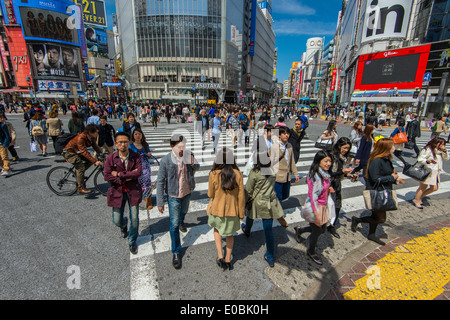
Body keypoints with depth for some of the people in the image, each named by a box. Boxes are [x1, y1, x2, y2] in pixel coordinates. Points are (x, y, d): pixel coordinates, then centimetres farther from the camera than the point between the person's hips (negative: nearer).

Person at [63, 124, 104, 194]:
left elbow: (95, 146, 0)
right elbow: (84, 152, -39)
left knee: (90, 161, -9)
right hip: (69, 153, -8)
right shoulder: (81, 138, -34)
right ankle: (81, 188, -13)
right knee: (81, 167, -21)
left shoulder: (92, 137, -10)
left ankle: (78, 172, 13)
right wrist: (95, 161, -45)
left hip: (77, 152, 8)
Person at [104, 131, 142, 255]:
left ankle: (132, 242, 32)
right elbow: (107, 176, -11)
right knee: (117, 221, 9)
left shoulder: (135, 156, -7)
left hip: (133, 191, 0)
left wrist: (119, 174, -17)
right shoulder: (111, 158, -5)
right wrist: (125, 179, -17)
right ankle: (124, 225, 49)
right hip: (117, 191, 1)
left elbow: (139, 172, -19)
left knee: (134, 219, 5)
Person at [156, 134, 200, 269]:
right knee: (174, 225, 1)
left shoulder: (189, 155, -13)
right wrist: (160, 202, -13)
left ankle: (181, 222, 68)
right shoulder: (166, 160, -22)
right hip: (174, 195, -4)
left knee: (183, 211, 31)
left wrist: (192, 164, -19)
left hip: (187, 192, 4)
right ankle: (176, 252, 20)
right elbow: (160, 182, -15)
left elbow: (197, 168, 6)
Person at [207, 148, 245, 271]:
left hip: (217, 209, -1)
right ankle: (228, 260, 37)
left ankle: (220, 256, 22)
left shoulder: (214, 174, -21)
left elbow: (210, 194, -8)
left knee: (217, 229, 29)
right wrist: (241, 213, 3)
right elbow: (241, 196, -9)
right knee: (229, 234, 24)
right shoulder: (238, 174, -16)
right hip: (232, 210, 1)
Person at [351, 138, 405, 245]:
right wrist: (391, 177, -16)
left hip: (383, 193, 10)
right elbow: (375, 179, -25)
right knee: (381, 218, -3)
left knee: (377, 215, 19)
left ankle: (371, 235, 35)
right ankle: (357, 220, 13)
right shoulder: (376, 161, -23)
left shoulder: (386, 160, 7)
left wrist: (396, 180, 7)